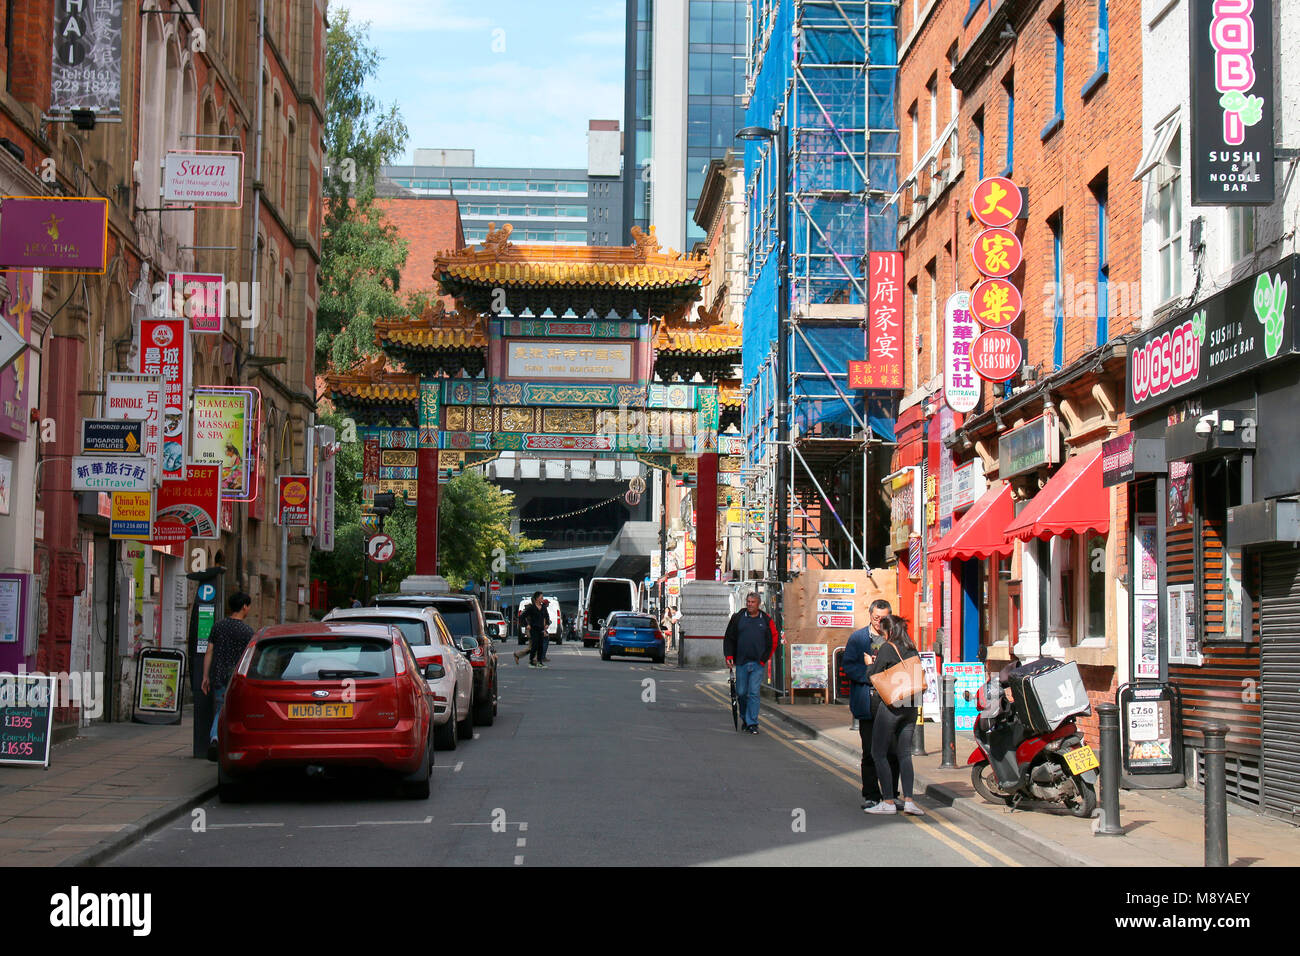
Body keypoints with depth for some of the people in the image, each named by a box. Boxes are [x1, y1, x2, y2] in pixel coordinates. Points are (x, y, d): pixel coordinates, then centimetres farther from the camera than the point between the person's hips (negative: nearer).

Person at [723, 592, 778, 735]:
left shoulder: (766, 620, 4)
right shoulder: (738, 618, 5)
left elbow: (773, 641, 9)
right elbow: (729, 638, 9)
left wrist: (764, 658, 1)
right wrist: (729, 656, -1)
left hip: (758, 664, -1)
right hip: (741, 662, 2)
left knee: (754, 693, -5)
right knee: (741, 692, 6)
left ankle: (752, 723, -2)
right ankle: (745, 717, 28)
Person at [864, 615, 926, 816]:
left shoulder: (887, 648, -8)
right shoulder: (912, 649, 11)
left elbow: (873, 675, -7)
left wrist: (870, 662, 12)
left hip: (890, 705, -6)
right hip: (910, 706, 6)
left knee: (879, 753, 2)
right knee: (904, 753, 9)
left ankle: (888, 802, -3)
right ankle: (908, 800, -1)